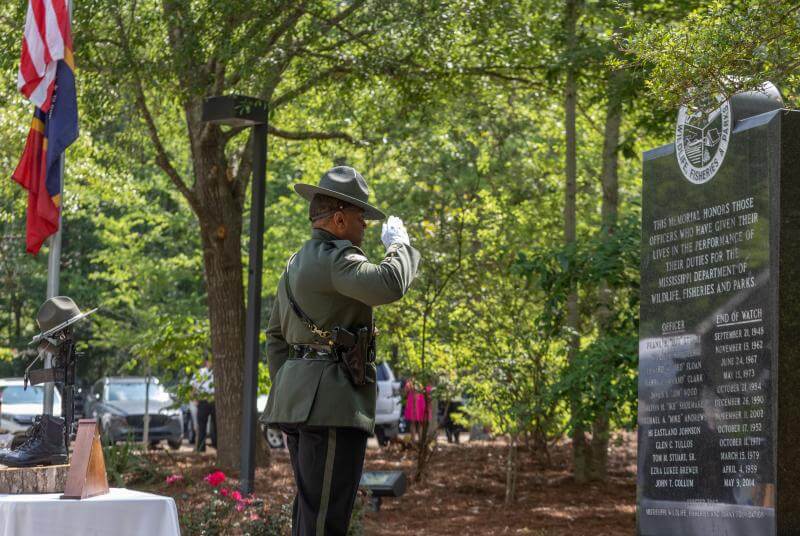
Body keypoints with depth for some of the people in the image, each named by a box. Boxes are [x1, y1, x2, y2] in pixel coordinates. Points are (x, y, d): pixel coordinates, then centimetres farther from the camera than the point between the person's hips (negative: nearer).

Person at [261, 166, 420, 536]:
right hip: (332, 407, -11)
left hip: (299, 404, 11)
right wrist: (398, 245, -11)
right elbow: (388, 285, -30)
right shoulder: (335, 257, -13)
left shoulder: (297, 263, 20)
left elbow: (276, 336, 24)